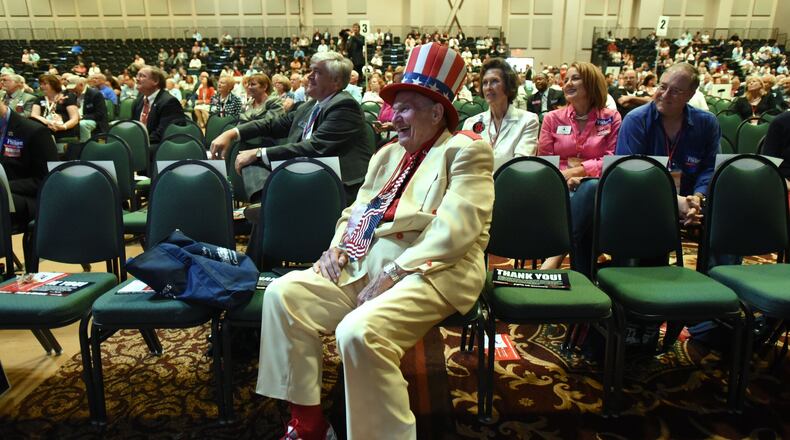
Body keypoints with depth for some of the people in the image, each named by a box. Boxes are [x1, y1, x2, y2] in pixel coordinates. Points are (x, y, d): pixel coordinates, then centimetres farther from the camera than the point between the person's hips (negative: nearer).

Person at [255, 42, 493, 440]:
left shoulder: (467, 153, -2)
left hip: (427, 273, -7)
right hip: (361, 265, 8)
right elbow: (356, 212, 23)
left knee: (359, 332, -33)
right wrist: (336, 247, 1)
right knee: (283, 294, -10)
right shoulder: (387, 154, 23)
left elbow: (454, 232, -15)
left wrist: (394, 272, -20)